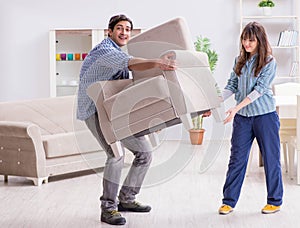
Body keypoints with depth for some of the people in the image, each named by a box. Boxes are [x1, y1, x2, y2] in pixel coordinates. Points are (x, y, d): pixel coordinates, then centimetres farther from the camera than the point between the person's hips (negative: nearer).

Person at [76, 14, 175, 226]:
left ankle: (126, 199, 18)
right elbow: (128, 63, -38)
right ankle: (108, 208, -16)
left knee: (144, 151, 7)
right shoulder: (104, 50, -17)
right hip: (96, 110, -9)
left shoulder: (121, 52, 16)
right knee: (116, 153, -26)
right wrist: (155, 63, -53)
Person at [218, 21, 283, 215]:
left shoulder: (269, 62, -8)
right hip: (242, 117, 4)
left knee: (271, 158, 6)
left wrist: (237, 108, -23)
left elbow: (259, 89, -16)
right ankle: (229, 201, 11)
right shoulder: (240, 60, 8)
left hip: (265, 115, -4)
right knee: (237, 159, 5)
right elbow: (232, 86, 9)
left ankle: (275, 201, 18)